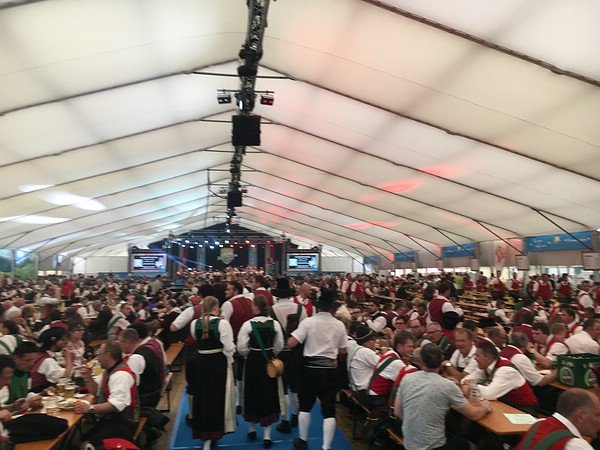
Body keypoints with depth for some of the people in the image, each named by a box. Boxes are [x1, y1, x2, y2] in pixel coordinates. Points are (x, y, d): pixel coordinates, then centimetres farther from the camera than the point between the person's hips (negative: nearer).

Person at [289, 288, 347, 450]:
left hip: (311, 368, -1)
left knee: (305, 405, 17)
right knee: (329, 409, 7)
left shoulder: (308, 322, -11)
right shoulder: (340, 325, -2)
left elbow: (291, 344, -15)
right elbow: (343, 350, 6)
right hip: (331, 369, 1)